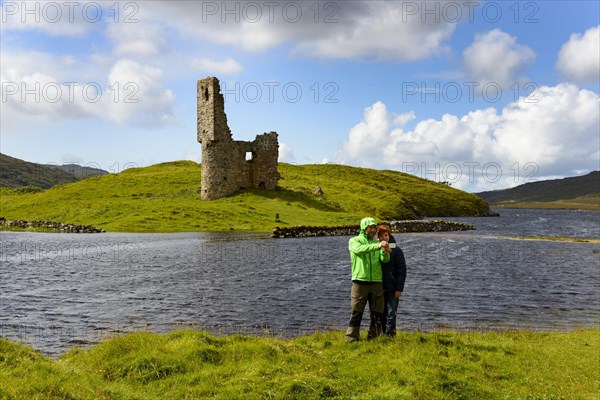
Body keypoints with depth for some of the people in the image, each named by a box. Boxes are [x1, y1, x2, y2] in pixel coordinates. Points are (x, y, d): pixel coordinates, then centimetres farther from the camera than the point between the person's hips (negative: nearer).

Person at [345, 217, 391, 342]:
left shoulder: (377, 242, 14)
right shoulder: (354, 241, 4)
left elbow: (384, 260, -2)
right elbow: (360, 249, -20)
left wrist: (386, 253, -27)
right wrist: (377, 246, -33)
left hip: (377, 282, 4)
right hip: (360, 281, -4)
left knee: (377, 313, 6)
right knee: (356, 312, -3)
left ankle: (373, 339, 17)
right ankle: (351, 339, 5)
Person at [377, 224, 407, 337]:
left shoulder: (396, 250, -4)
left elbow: (401, 270, -6)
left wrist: (399, 288, -11)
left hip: (392, 288, -4)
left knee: (391, 314, -4)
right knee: (381, 314, 10)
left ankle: (390, 335, 2)